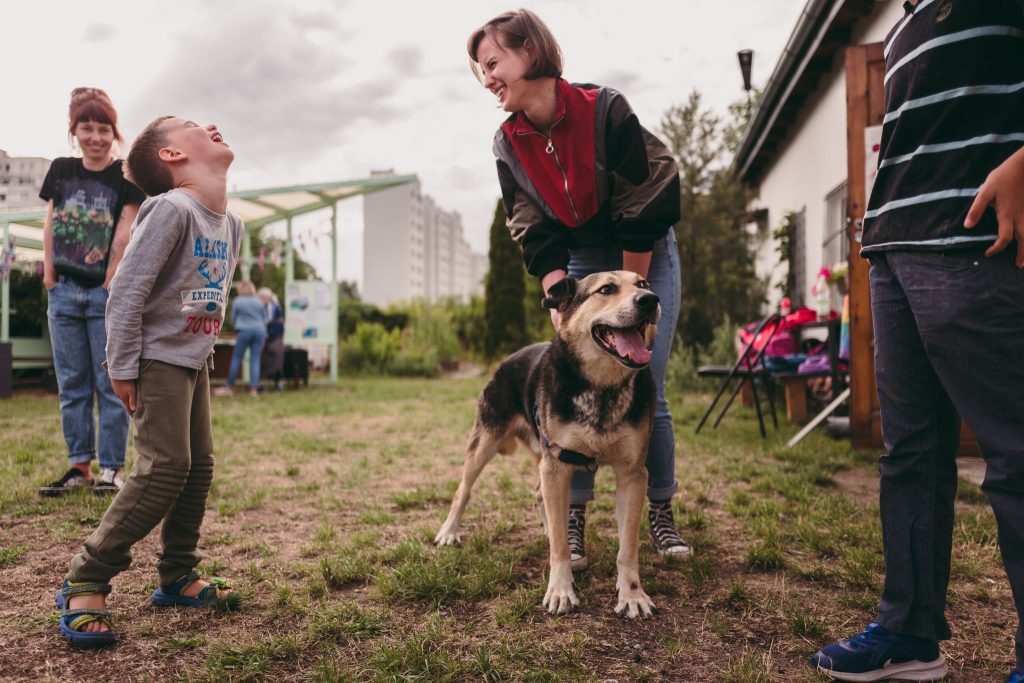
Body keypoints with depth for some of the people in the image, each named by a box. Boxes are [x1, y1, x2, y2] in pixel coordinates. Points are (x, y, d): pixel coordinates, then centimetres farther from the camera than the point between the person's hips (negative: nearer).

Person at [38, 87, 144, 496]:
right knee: (71, 384, 8)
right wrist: (49, 275, 3)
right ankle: (79, 465, 17)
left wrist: (109, 285, -10)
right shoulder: (60, 170, 10)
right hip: (64, 292, 5)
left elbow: (124, 234, -8)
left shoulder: (126, 175, -3)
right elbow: (50, 224, 9)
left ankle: (111, 469, 6)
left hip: (106, 293, -5)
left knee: (110, 384, 0)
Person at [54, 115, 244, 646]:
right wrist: (122, 370, -18)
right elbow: (126, 291, -20)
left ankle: (177, 578, 22)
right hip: (158, 361, -8)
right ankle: (83, 584, 0)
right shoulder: (170, 210, -19)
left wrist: (205, 347, 16)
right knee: (164, 469, -14)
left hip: (195, 362, 8)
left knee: (198, 467, 9)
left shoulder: (231, 225, 6)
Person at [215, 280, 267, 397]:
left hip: (245, 331, -3)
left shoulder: (237, 301, 1)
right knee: (255, 359, 2)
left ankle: (230, 387, 7)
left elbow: (233, 319, 9)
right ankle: (254, 388, -3)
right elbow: (265, 319, 15)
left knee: (236, 358, 4)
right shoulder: (259, 302, 9)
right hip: (260, 331, 3)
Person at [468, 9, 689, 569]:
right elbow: (537, 236, -9)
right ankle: (573, 519, 7)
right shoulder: (509, 143, -8)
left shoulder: (606, 110, -22)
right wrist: (560, 305, -22)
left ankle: (661, 513, 14)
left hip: (646, 259, -3)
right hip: (581, 266, 3)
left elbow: (643, 211, -19)